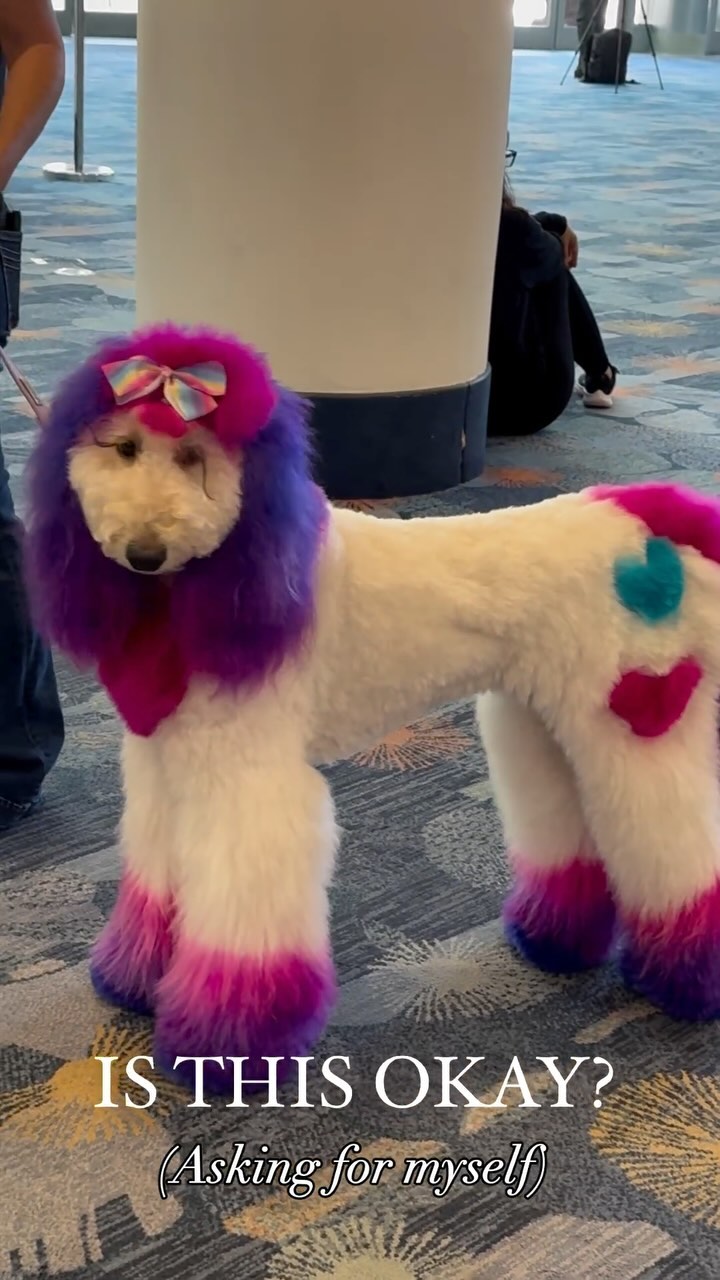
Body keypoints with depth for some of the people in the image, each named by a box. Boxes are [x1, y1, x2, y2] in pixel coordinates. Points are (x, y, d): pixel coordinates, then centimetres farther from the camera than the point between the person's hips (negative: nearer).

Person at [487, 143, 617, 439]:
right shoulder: (508, 228, -21)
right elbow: (551, 253, 5)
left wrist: (556, 223, 21)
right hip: (523, 403, -5)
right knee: (550, 264, 16)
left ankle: (598, 374, 44)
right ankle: (600, 376, 36)